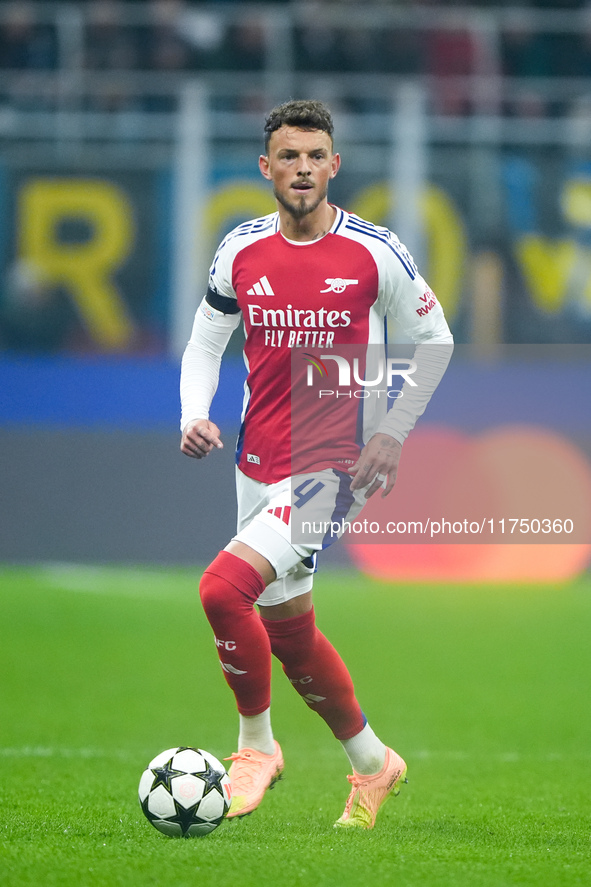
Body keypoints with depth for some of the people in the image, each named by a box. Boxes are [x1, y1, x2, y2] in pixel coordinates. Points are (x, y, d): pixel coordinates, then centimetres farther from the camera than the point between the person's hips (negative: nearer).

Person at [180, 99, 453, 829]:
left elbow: (435, 340, 3)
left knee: (224, 588, -23)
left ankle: (256, 746, -2)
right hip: (259, 462, 6)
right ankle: (371, 763, 36)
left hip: (336, 463, -6)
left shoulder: (374, 252, -9)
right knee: (288, 631, 15)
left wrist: (393, 433, -7)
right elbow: (205, 343, 12)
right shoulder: (241, 251, 1)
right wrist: (195, 416, -7)